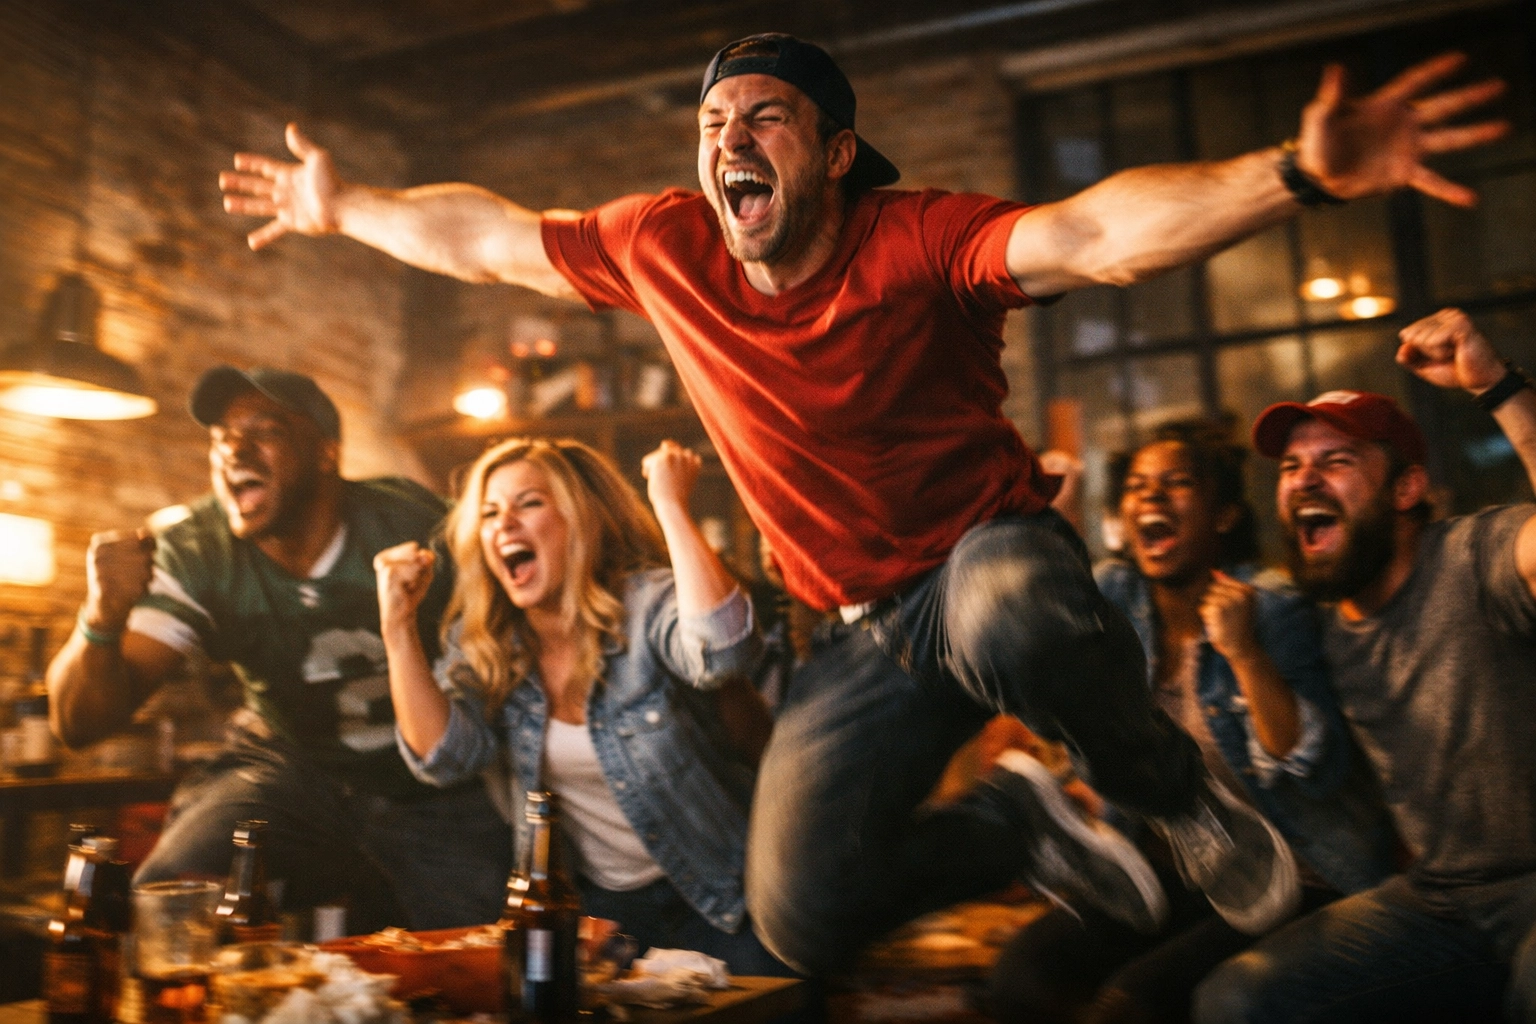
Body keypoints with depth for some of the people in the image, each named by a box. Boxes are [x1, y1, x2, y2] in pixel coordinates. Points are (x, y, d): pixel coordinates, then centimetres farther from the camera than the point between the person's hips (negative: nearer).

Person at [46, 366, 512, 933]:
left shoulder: (410, 521, -19)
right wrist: (102, 618, -34)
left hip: (435, 795, -1)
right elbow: (80, 724, -14)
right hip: (289, 773, 1)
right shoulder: (193, 555, -11)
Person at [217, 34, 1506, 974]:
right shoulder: (663, 246, -4)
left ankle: (1179, 791, -9)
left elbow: (1095, 234, -36)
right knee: (803, 921, -2)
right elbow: (487, 238, 10)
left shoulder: (918, 238, -19)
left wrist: (1295, 175, -52)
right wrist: (343, 207, 20)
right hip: (866, 630, 5)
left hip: (992, 550, -4)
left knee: (1011, 622, -44)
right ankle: (1015, 821, 23)